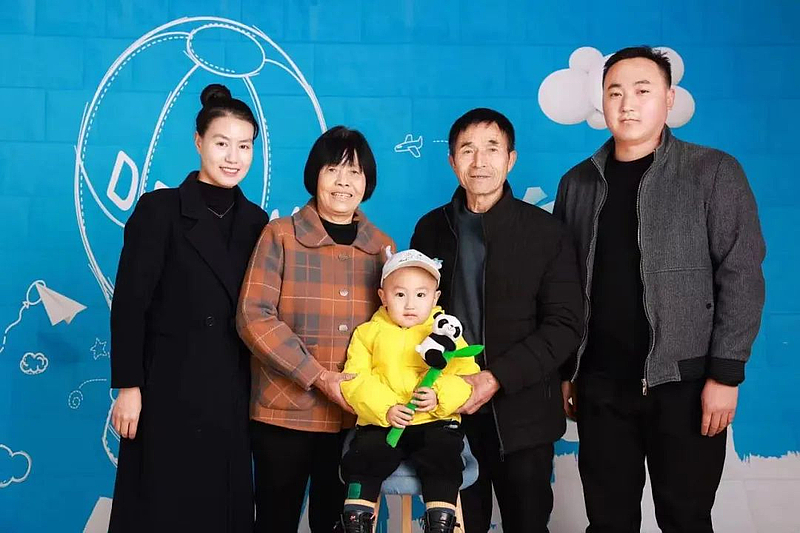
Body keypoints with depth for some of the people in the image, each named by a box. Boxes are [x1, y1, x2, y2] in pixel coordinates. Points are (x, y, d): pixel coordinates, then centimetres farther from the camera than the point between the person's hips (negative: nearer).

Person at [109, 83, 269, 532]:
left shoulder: (255, 220, 8)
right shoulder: (159, 209, -6)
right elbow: (129, 304, -8)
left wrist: (259, 388, 7)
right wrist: (128, 386, -12)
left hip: (232, 393, 5)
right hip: (170, 390, -4)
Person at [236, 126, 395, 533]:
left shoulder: (382, 246, 7)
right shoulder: (280, 235, -4)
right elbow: (253, 317, -11)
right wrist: (320, 377, -18)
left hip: (356, 417, 3)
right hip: (284, 412, -3)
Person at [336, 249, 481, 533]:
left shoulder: (445, 333, 9)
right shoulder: (368, 333, 9)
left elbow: (467, 376, -2)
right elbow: (355, 380, -2)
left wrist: (440, 396, -22)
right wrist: (385, 408, -18)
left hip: (436, 423, 0)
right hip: (380, 424, 0)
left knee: (444, 462, -23)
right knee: (362, 461, -20)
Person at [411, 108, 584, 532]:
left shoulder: (546, 232, -3)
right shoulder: (431, 228, 6)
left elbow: (564, 326, -8)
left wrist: (496, 378, -18)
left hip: (522, 414, -2)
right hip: (448, 410, 2)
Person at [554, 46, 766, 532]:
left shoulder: (713, 173, -3)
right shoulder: (579, 183, 8)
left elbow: (741, 277, -7)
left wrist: (726, 373, -13)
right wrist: (565, 371, 7)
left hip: (685, 383, -3)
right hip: (601, 385, 3)